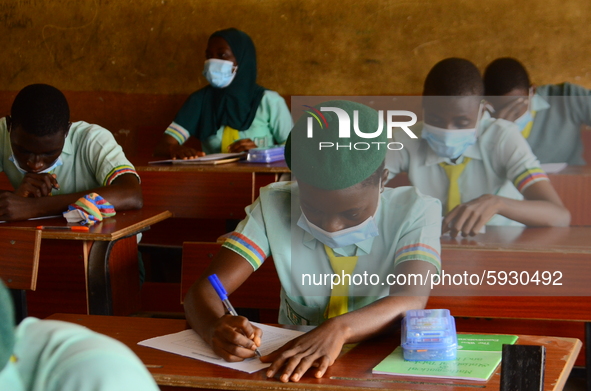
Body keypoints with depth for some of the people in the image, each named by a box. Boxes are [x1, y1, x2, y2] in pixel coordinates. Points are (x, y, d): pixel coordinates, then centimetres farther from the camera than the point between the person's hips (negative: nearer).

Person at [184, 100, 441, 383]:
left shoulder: (414, 212, -10)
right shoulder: (274, 208, -5)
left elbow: (411, 301, -25)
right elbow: (204, 291, -10)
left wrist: (339, 329, -41)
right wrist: (216, 328, -32)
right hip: (291, 362, 1)